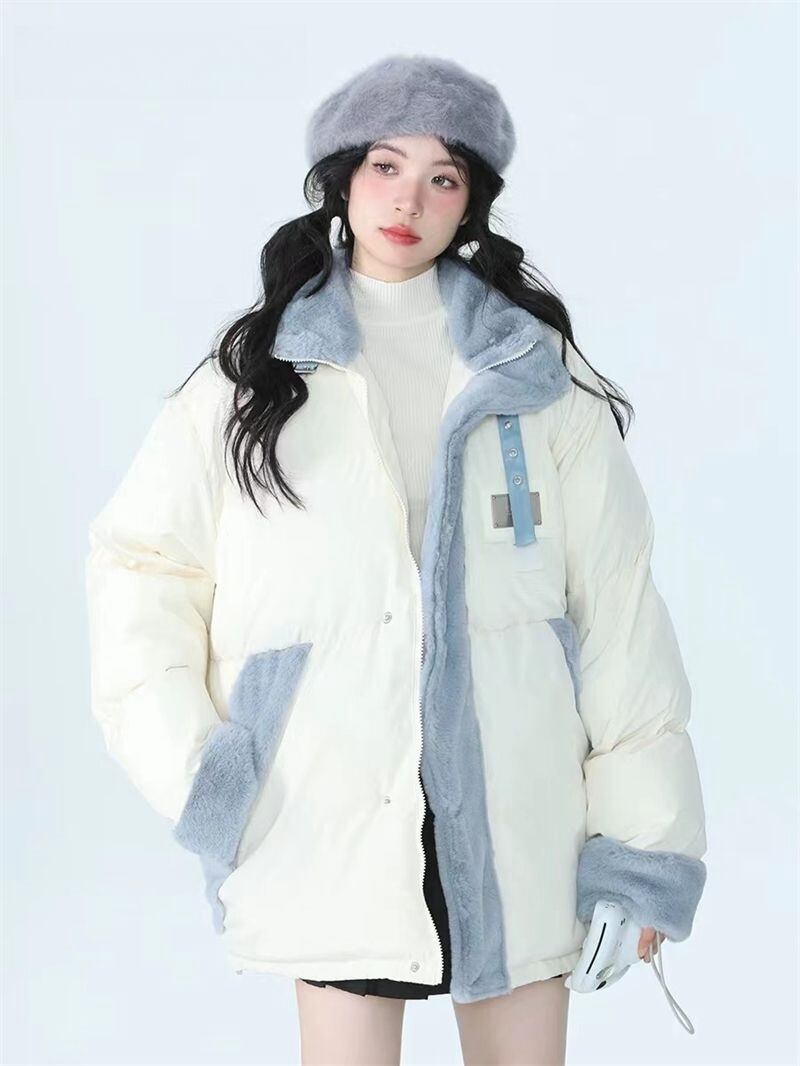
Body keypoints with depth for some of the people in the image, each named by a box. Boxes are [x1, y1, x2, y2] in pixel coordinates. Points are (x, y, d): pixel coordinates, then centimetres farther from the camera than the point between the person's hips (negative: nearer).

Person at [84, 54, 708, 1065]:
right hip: (332, 820, -1)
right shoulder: (250, 372, 5)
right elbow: (140, 564, 6)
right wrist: (184, 766, -7)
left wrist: (642, 824, -3)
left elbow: (617, 599, 2)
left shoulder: (536, 367, 6)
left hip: (512, 817, 1)